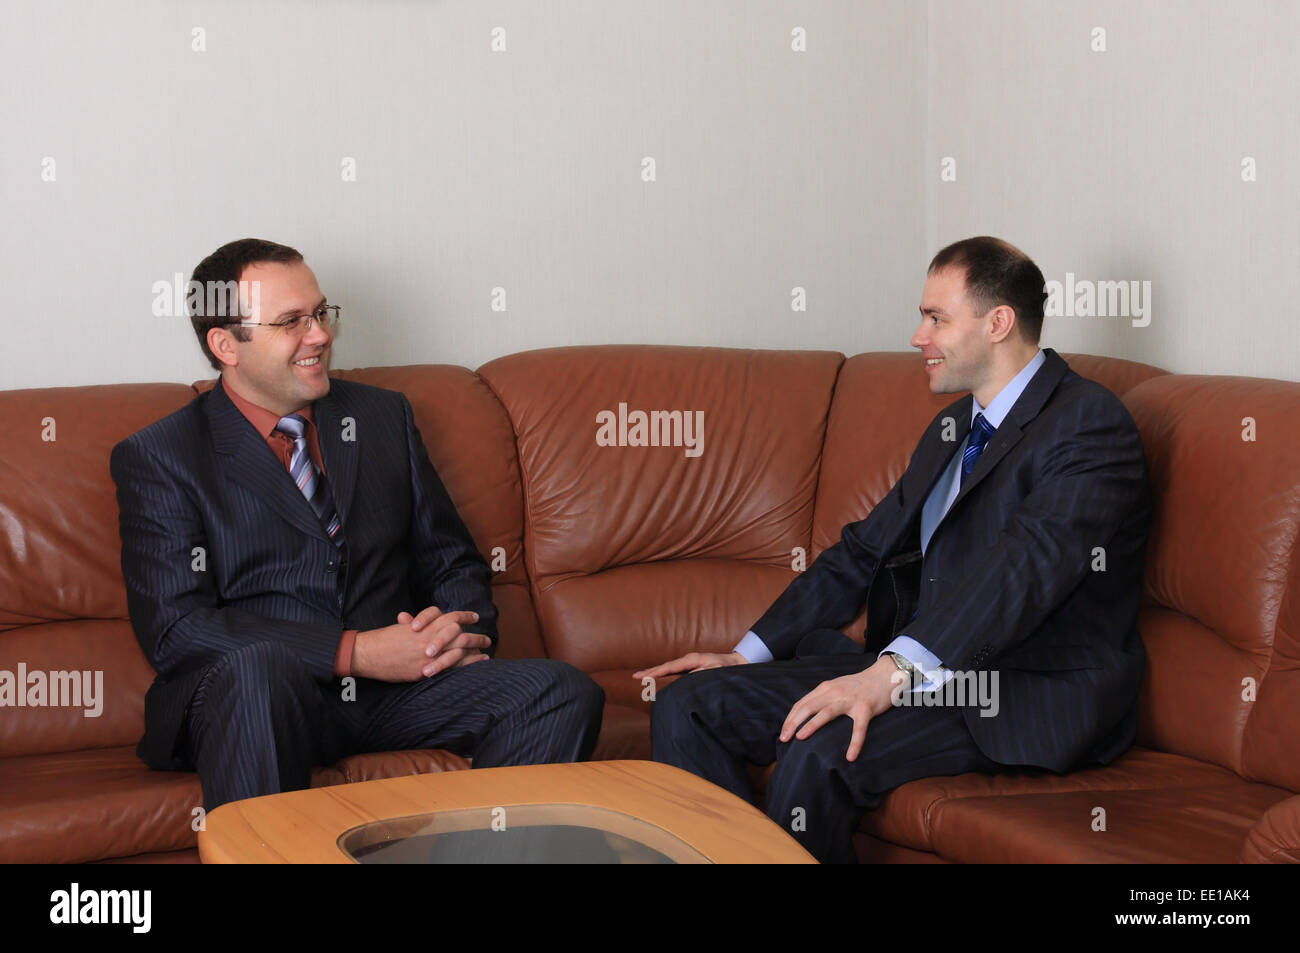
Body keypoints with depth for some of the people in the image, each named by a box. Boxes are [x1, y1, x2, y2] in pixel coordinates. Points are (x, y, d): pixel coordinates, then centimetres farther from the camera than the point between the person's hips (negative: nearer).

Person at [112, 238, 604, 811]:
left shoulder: (383, 415, 16)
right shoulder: (157, 458, 1)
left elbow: (452, 562, 20)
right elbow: (173, 628, -10)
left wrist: (459, 627, -6)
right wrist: (355, 653, -17)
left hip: (396, 684, 4)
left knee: (565, 694, -19)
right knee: (257, 668, -39)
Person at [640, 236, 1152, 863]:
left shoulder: (1090, 423, -10)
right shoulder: (952, 429, 20)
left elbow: (1029, 562, -25)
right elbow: (865, 550, 22)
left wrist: (895, 673, -37)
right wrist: (751, 653, 11)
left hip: (1031, 697, -9)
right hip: (916, 666, 9)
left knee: (818, 754, -33)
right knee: (689, 706, -4)